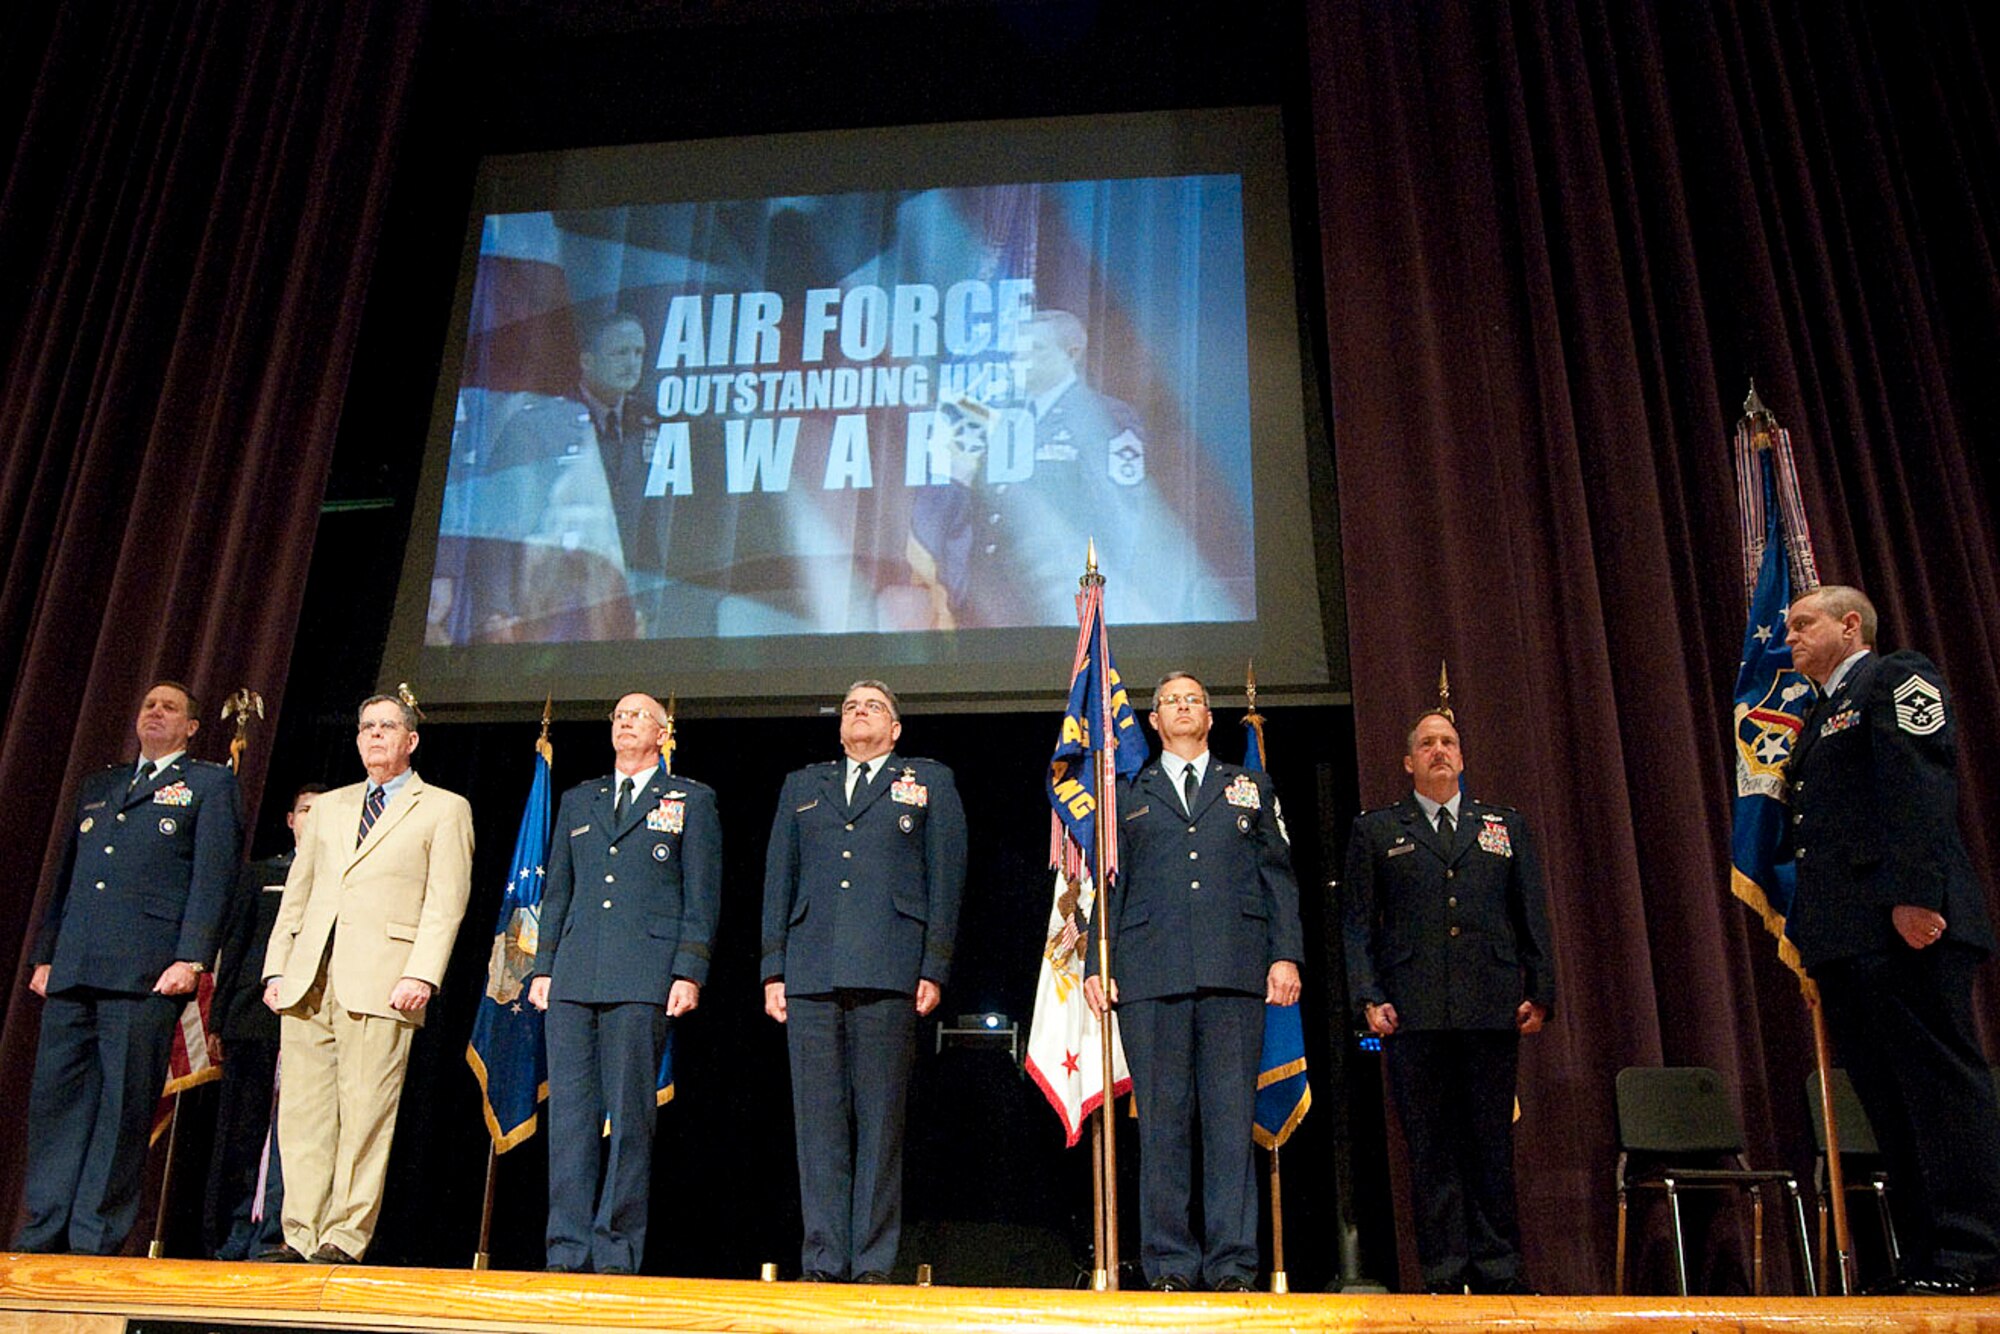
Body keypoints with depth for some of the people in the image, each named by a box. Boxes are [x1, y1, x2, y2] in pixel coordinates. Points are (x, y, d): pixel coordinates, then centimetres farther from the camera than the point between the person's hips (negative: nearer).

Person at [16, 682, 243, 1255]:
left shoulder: (210, 784, 8)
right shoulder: (97, 786, 25)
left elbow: (212, 877, -3)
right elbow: (66, 877, 24)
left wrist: (190, 958, -12)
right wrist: (45, 953, 14)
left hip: (145, 971, -5)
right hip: (72, 970, 6)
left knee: (123, 1106, -3)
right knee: (54, 1098, 5)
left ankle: (94, 1241, 2)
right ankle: (40, 1237, 11)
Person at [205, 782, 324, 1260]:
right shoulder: (259, 874, 17)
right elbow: (232, 948, 13)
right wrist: (219, 1019, 6)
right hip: (254, 1017, 2)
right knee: (240, 1129, 4)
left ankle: (269, 1238, -1)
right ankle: (231, 1241, 13)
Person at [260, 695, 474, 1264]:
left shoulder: (444, 810, 7)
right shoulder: (327, 807, 24)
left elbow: (445, 903, -2)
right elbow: (297, 893, 21)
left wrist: (421, 975, -14)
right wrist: (277, 967, 10)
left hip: (380, 982, -5)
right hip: (308, 982, 5)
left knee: (365, 1115, -6)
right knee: (303, 1112, 3)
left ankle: (344, 1241, 0)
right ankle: (302, 1239, 10)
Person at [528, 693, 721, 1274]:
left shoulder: (691, 800, 9)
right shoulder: (578, 800, 21)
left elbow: (701, 895, 2)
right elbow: (556, 890, 20)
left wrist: (689, 973, -7)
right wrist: (543, 966, 10)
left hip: (642, 980, -4)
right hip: (573, 980, 4)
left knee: (630, 1117, -3)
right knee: (569, 1113, 1)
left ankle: (616, 1252, 4)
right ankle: (568, 1249, 7)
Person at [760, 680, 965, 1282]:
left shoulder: (929, 782, 14)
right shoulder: (802, 785, 22)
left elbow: (945, 879, 6)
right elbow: (778, 881, 17)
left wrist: (934, 968, -4)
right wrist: (774, 970, 7)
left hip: (887, 973, -2)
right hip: (810, 976, 3)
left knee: (880, 1120, -2)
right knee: (819, 1122, 2)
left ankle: (872, 1263, 6)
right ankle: (823, 1261, 9)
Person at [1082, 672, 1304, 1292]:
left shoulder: (1251, 789, 20)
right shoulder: (1128, 796, 20)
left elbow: (1278, 875, 13)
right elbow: (1108, 886, 15)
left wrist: (1286, 954, 1)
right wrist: (1096, 964, 4)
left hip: (1235, 969, 0)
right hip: (1150, 974, 0)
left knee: (1231, 1116, -3)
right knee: (1162, 1119, -1)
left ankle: (1231, 1264, 3)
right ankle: (1169, 1264, 6)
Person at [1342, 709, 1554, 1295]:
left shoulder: (1507, 825, 18)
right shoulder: (1374, 830, 12)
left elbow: (1533, 916, 14)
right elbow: (1357, 923, 6)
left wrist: (1540, 991, 3)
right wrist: (1368, 997, -5)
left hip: (1493, 1010, 2)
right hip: (1413, 1014, -1)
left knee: (1492, 1144, 5)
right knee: (1431, 1148, 1)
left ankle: (1499, 1271, 14)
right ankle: (1444, 1276, 8)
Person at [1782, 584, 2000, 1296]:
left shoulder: (1899, 677, 2)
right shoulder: (1821, 717, 27)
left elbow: (1922, 785, -13)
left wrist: (1917, 893, -23)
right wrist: (1807, 936, 15)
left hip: (1904, 922, -9)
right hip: (1844, 939, 9)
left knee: (1941, 1083, -7)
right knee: (1887, 1100, 6)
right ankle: (1926, 1260, 9)